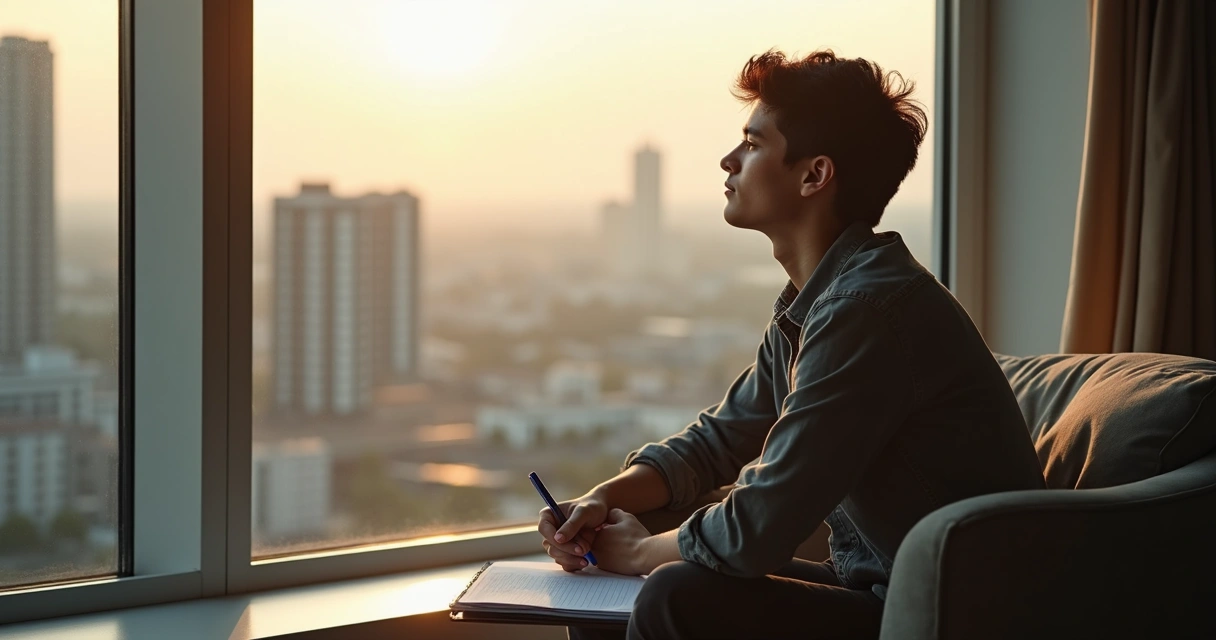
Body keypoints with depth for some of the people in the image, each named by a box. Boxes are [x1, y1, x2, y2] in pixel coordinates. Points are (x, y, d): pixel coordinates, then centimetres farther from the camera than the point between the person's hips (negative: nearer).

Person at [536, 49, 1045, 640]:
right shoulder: (808, 305, 10)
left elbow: (756, 530, -25)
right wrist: (607, 498, 2)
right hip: (878, 588, 10)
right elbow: (719, 438, 21)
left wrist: (639, 551, -6)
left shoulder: (867, 308, -24)